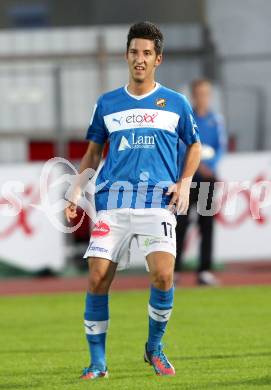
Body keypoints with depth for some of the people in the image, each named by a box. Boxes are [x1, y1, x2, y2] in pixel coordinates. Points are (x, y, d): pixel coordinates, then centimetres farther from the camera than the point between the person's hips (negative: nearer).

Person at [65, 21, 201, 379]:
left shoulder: (175, 103, 10)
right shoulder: (107, 104, 13)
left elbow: (194, 146, 21)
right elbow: (93, 153, 19)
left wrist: (184, 182, 5)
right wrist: (76, 194, 10)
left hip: (158, 199, -1)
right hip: (112, 201, 1)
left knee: (163, 275, -19)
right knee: (98, 278, -9)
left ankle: (154, 347, 5)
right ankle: (97, 361, 3)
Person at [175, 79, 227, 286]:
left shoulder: (216, 119, 9)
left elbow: (221, 146, 4)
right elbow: (180, 145, -7)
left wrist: (211, 165, -14)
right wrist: (198, 164, -19)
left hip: (208, 176, 3)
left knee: (207, 223, 1)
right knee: (182, 222, -6)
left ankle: (205, 270, 2)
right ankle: (173, 270, -2)